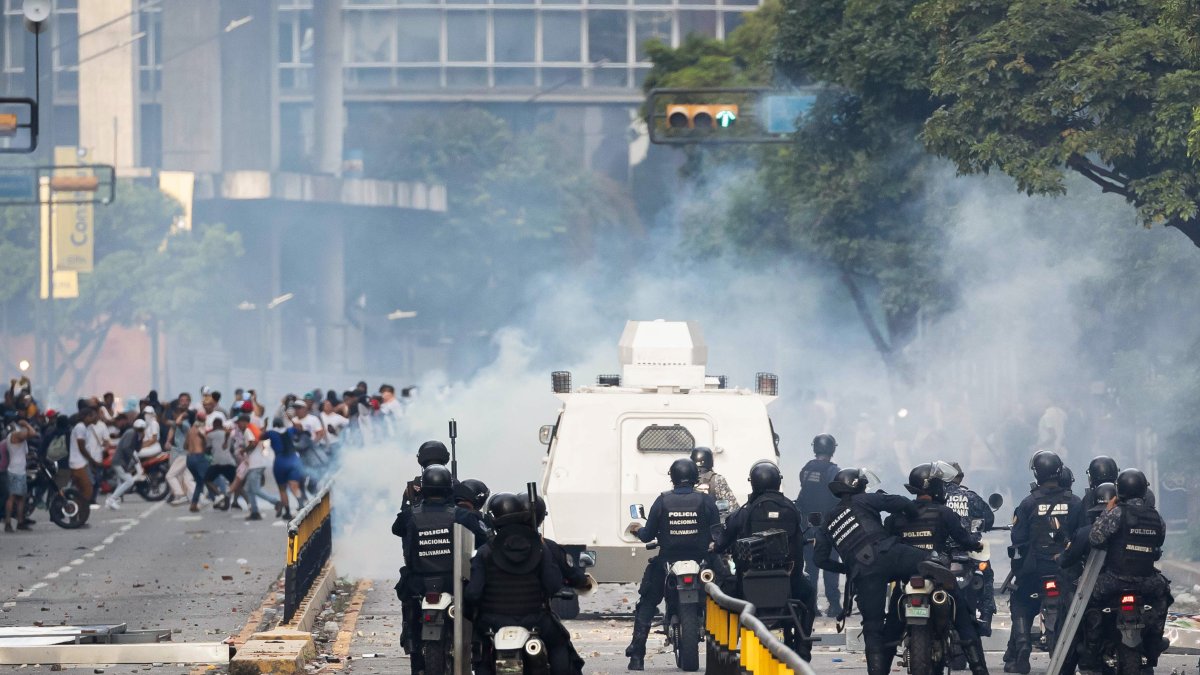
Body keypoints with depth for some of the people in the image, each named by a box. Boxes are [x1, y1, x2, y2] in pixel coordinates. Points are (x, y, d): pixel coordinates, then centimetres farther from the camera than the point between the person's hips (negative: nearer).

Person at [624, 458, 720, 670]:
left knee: (646, 605, 15)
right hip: (699, 561, 0)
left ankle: (636, 656, 6)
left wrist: (638, 530, 23)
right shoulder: (706, 501, -5)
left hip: (667, 562, 0)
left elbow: (648, 535, 0)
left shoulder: (662, 501, -5)